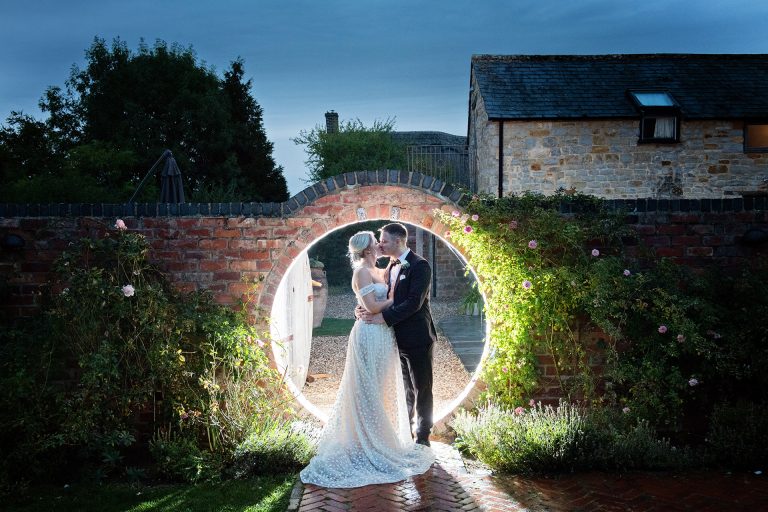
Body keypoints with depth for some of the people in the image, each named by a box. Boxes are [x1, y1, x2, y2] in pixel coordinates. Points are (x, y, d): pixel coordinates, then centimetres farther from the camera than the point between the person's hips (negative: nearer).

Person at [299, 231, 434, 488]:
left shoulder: (376, 270, 14)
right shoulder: (362, 271, -15)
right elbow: (371, 306, -21)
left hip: (383, 335, 10)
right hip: (370, 335, -10)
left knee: (381, 389, 17)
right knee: (369, 391, 0)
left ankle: (381, 437, 30)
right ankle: (369, 445, 10)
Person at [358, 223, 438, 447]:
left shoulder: (419, 266, -16)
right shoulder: (391, 266, 9)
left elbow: (414, 302, -24)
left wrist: (383, 317, -26)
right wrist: (366, 310, -10)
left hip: (416, 338, -7)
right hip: (398, 338, 7)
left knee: (422, 389, 6)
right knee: (405, 388, 19)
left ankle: (423, 437, 18)